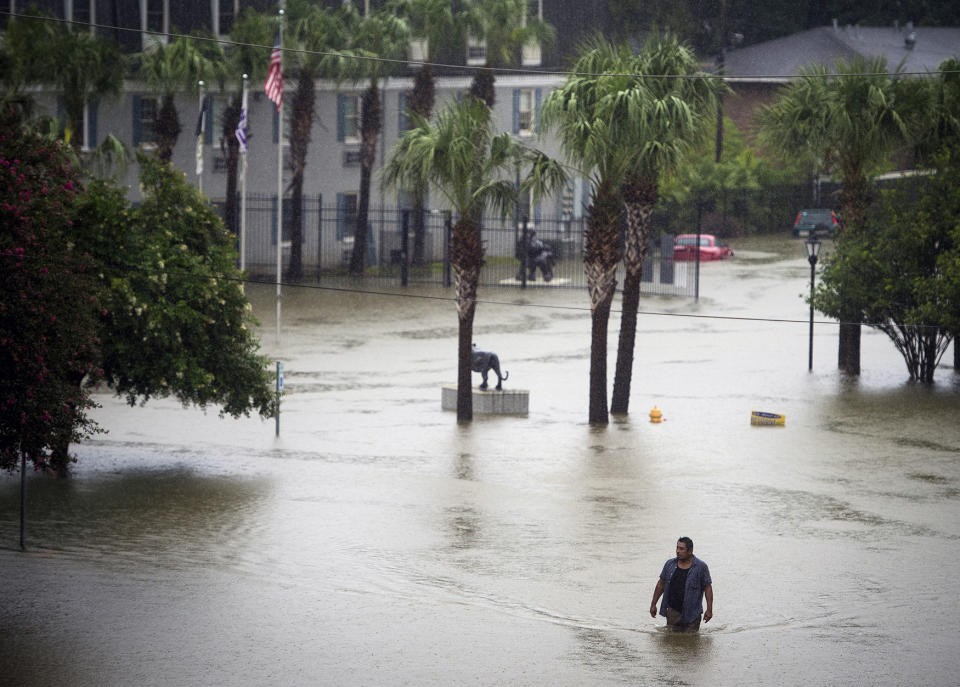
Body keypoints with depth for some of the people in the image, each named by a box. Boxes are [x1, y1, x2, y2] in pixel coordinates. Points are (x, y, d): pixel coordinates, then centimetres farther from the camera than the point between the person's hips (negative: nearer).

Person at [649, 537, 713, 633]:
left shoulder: (701, 567, -4)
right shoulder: (670, 564, 6)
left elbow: (708, 588, -3)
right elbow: (661, 584, 14)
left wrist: (709, 610, -9)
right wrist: (653, 605, 13)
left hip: (692, 613, -3)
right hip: (673, 610, 3)